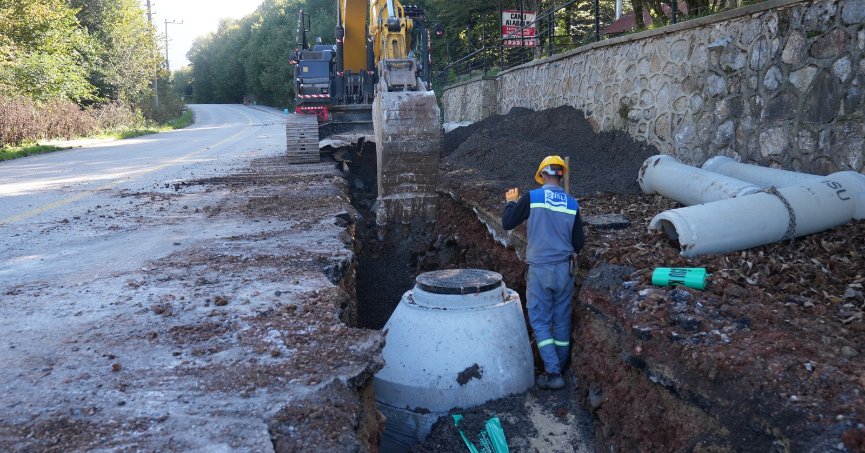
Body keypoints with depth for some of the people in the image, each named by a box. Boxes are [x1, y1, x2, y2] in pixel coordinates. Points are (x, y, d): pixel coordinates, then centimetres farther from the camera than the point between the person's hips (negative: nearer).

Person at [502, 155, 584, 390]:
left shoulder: (532, 198, -8)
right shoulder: (572, 203, 3)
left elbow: (507, 223, 1)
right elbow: (578, 242, 8)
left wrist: (511, 202, 18)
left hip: (540, 269, -3)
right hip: (565, 269, 4)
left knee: (540, 322, 3)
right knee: (562, 321, 13)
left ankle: (553, 373, -5)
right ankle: (560, 368, 23)